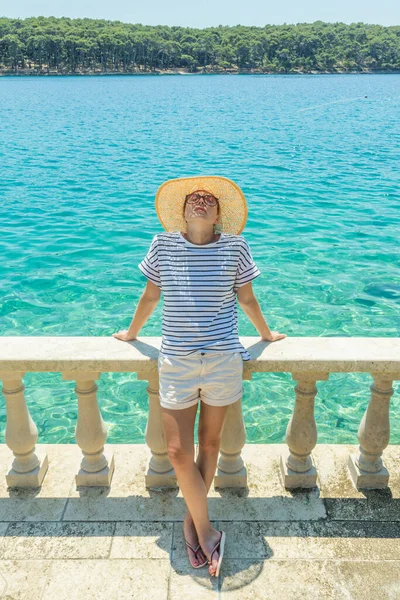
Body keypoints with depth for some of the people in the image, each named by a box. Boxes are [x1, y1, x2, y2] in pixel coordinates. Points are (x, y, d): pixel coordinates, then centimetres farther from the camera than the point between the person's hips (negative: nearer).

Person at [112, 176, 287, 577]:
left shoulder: (234, 246, -2)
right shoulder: (163, 244, -2)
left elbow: (247, 299, 10)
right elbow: (150, 295, 11)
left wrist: (266, 334, 21)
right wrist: (131, 333, 22)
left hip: (223, 359, 0)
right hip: (176, 362, 0)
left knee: (209, 441, 12)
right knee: (178, 451, 0)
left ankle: (193, 520, 34)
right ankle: (207, 531, 20)